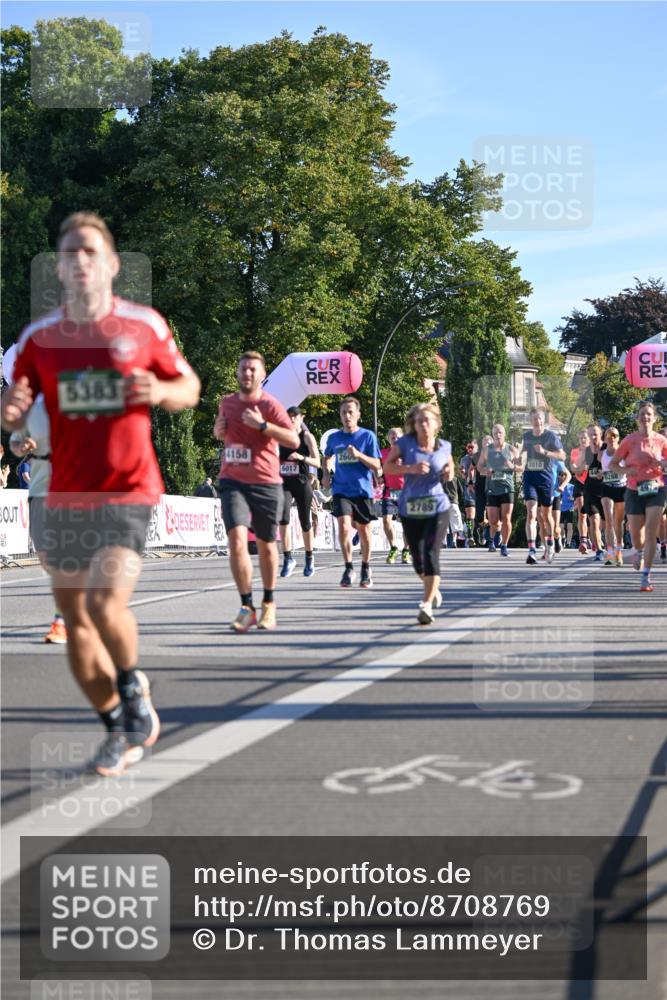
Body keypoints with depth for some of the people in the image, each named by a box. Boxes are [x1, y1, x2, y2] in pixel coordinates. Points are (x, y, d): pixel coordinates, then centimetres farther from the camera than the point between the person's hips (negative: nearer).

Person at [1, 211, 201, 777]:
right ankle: (122, 729, 25)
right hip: (66, 496, 4)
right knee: (74, 619, 7)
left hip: (129, 491, -4)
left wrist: (161, 392, -14)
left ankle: (134, 688, 9)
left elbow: (189, 387, 8)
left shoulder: (144, 325, -2)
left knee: (105, 603, -22)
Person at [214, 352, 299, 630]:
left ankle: (269, 604, 27)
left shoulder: (270, 405, -4)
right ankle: (247, 607, -15)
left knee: (266, 545, 8)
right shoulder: (226, 403, 11)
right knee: (237, 539, -17)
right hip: (233, 482, 2)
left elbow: (294, 440, -13)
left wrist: (261, 425, -21)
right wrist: (219, 429, 7)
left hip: (266, 483, -2)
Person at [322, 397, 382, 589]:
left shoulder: (367, 436, -3)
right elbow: (327, 457, 27)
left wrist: (358, 454, -20)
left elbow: (377, 466, -6)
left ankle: (365, 569, 27)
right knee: (344, 526, -16)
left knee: (363, 530, 8)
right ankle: (349, 568, -3)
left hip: (362, 490, -1)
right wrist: (326, 473, 8)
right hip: (341, 490, 1)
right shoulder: (334, 438, 6)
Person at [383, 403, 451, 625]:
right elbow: (387, 465, -2)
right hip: (410, 508, 1)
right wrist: (410, 469, -17)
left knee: (431, 554, -16)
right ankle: (433, 590, 41)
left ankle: (427, 604, -18)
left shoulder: (444, 447, 1)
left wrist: (449, 473, -5)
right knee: (417, 557, 11)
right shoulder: (405, 443, -3)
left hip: (437, 507, -1)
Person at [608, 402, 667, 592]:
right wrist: (627, 471, -16)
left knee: (651, 532, -15)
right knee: (636, 536, 5)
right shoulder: (630, 440, -2)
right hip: (635, 491, 0)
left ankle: (646, 576, -9)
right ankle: (639, 551, 44)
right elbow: (612, 464, 3)